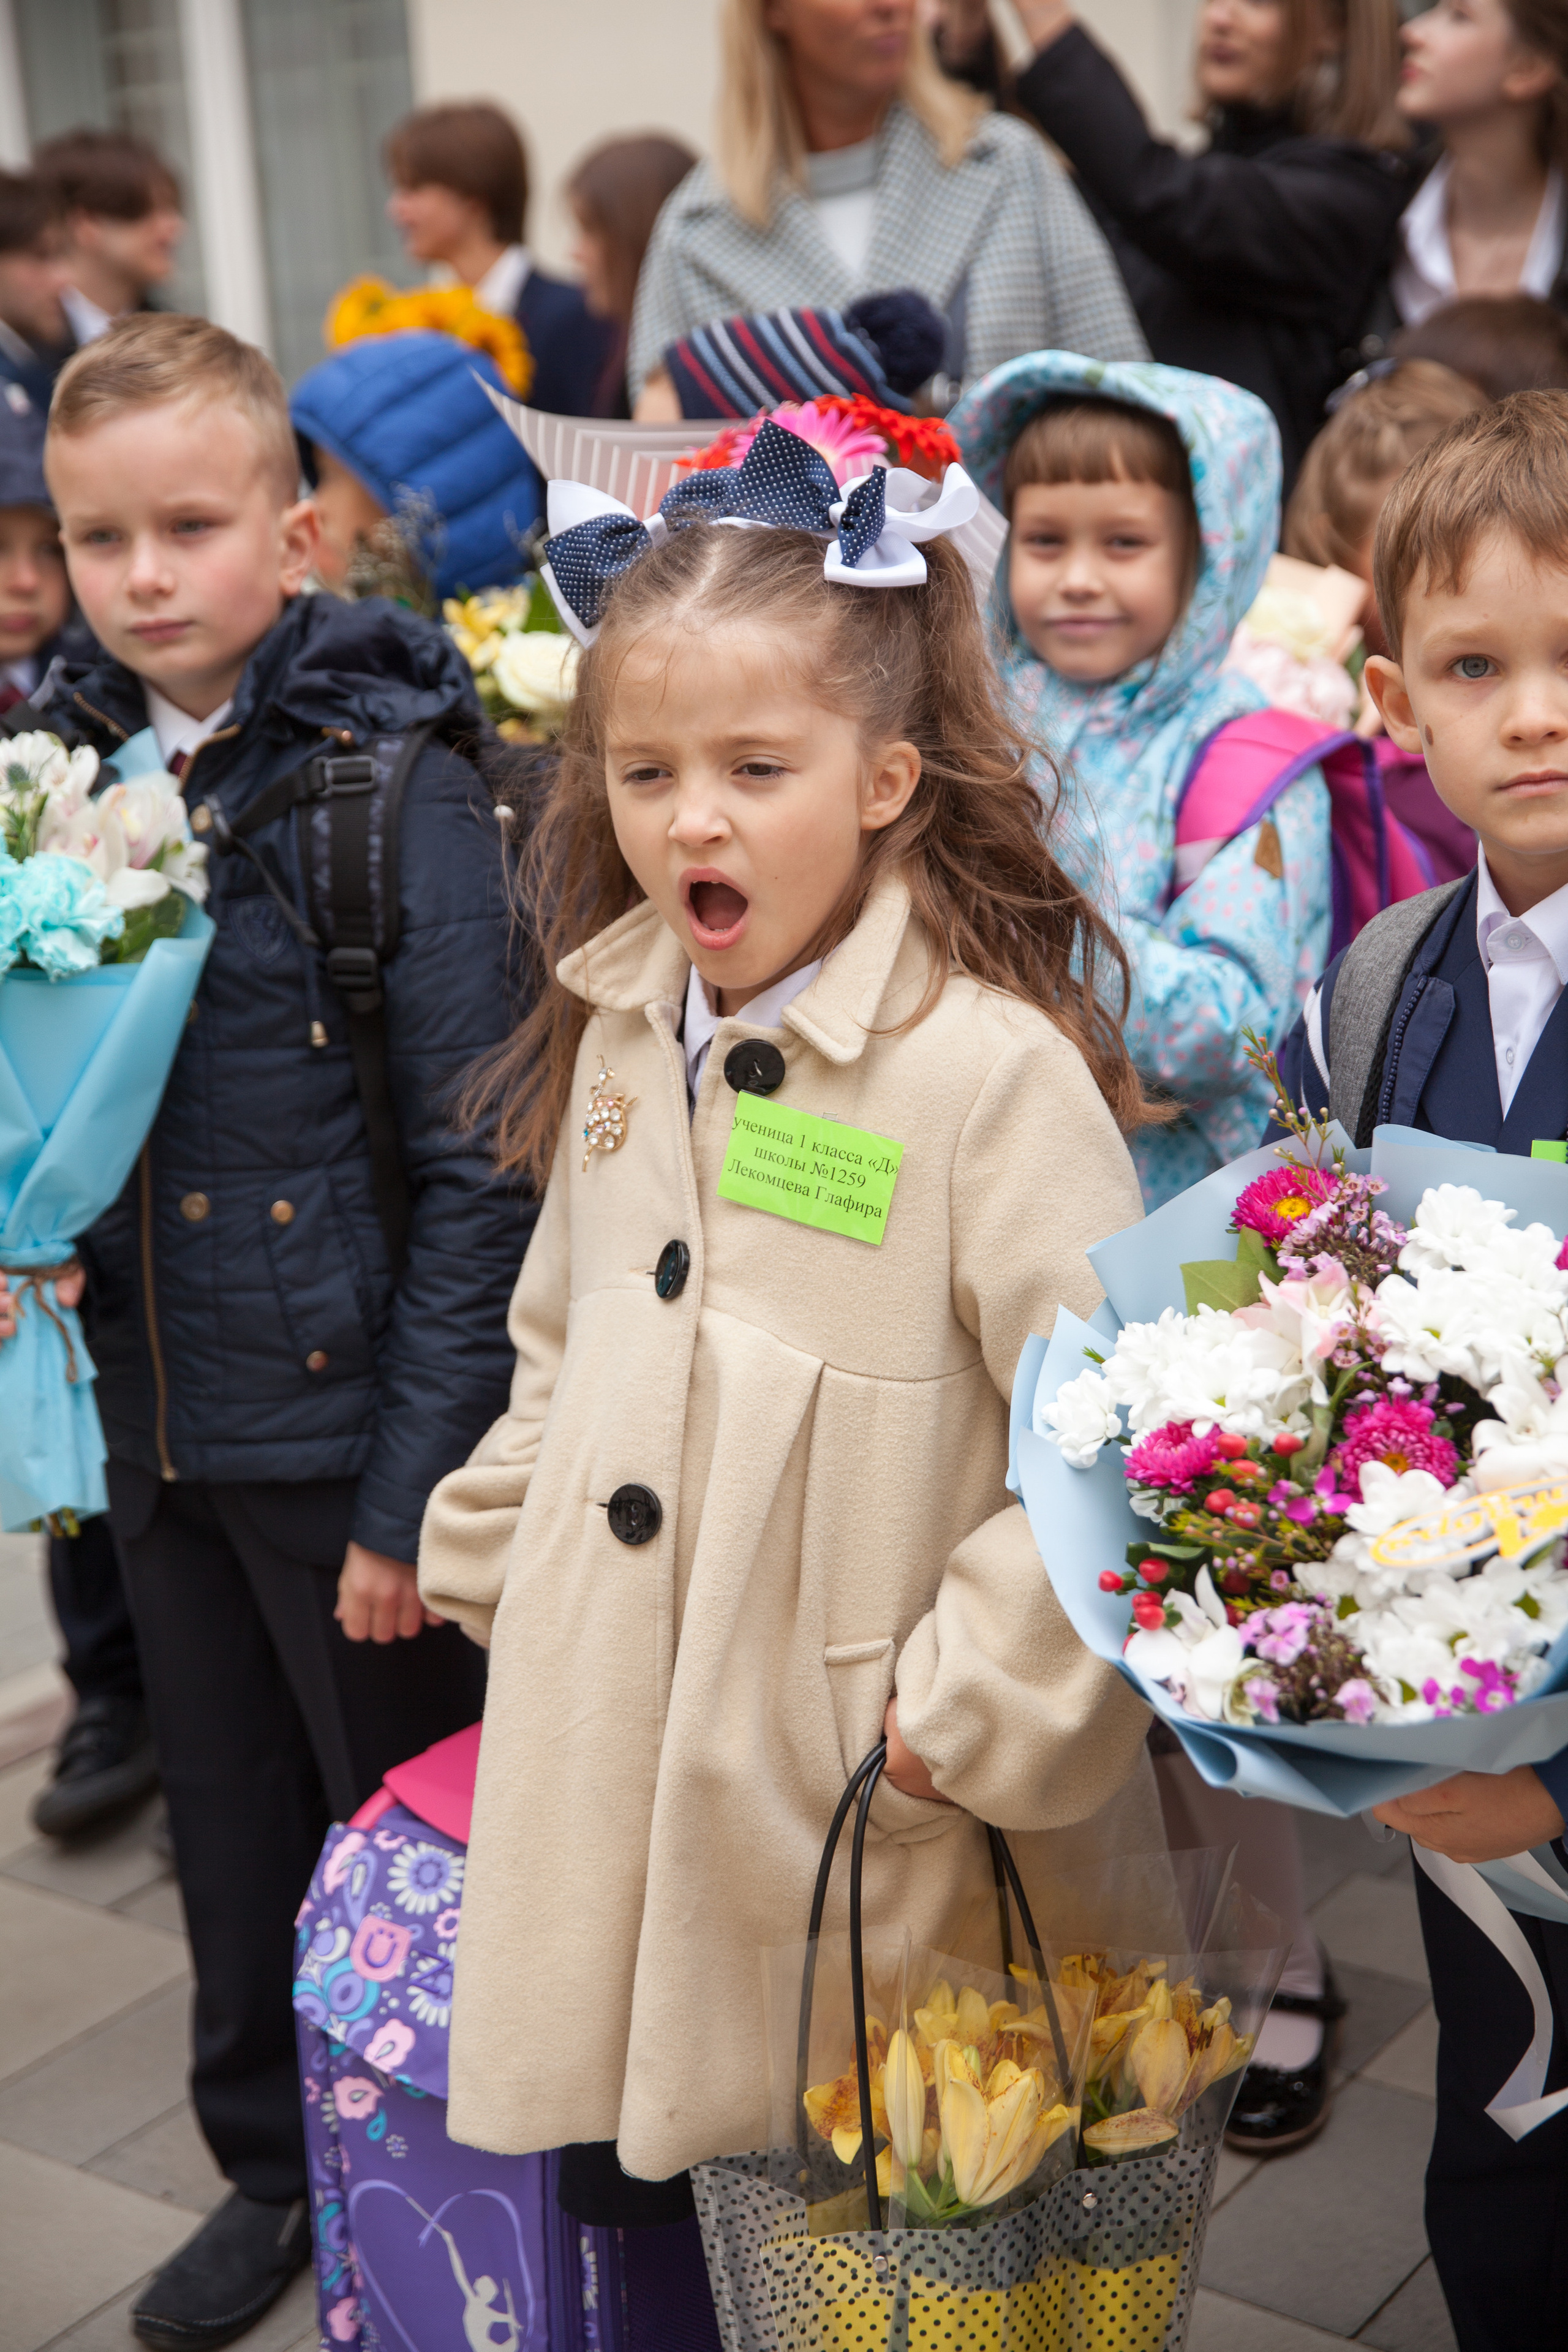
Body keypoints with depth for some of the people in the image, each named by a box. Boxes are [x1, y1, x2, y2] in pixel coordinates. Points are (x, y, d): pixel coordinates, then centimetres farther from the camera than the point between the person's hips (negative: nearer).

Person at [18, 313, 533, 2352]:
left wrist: (417, 1483, -16)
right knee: (235, 1833, 20)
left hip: (347, 1421, -5)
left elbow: (476, 1171, -15)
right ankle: (273, 2163, 42)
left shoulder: (397, 792, -14)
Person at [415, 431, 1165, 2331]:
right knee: (622, 2189, 19)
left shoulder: (996, 1069, -19)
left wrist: (977, 1709, -16)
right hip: (613, 1796, 6)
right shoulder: (619, 1026, 5)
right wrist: (490, 1559, 14)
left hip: (865, 1830, -6)